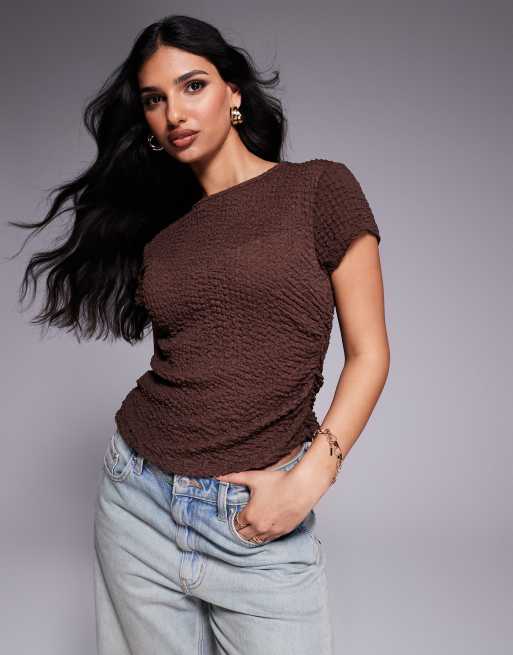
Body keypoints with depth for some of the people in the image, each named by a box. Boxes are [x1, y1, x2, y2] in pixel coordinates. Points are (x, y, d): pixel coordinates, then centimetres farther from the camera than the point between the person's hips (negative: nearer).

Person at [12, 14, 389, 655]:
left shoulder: (319, 188, -3)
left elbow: (368, 353, -5)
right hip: (138, 503, 4)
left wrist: (308, 479, -14)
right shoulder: (160, 229, 8)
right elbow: (176, 362, 10)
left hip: (258, 516, -3)